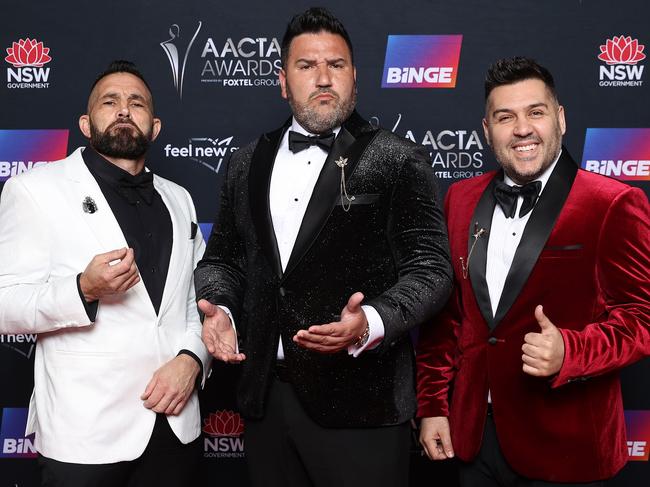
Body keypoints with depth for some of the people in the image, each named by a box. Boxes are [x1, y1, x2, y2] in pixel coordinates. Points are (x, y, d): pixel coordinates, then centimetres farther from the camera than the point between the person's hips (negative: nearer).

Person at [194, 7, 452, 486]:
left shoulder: (397, 160, -3)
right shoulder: (248, 163, 11)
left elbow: (430, 268, -7)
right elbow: (222, 257, 17)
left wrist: (370, 322, -24)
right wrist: (219, 308, -3)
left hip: (358, 399, -4)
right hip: (266, 396, 5)